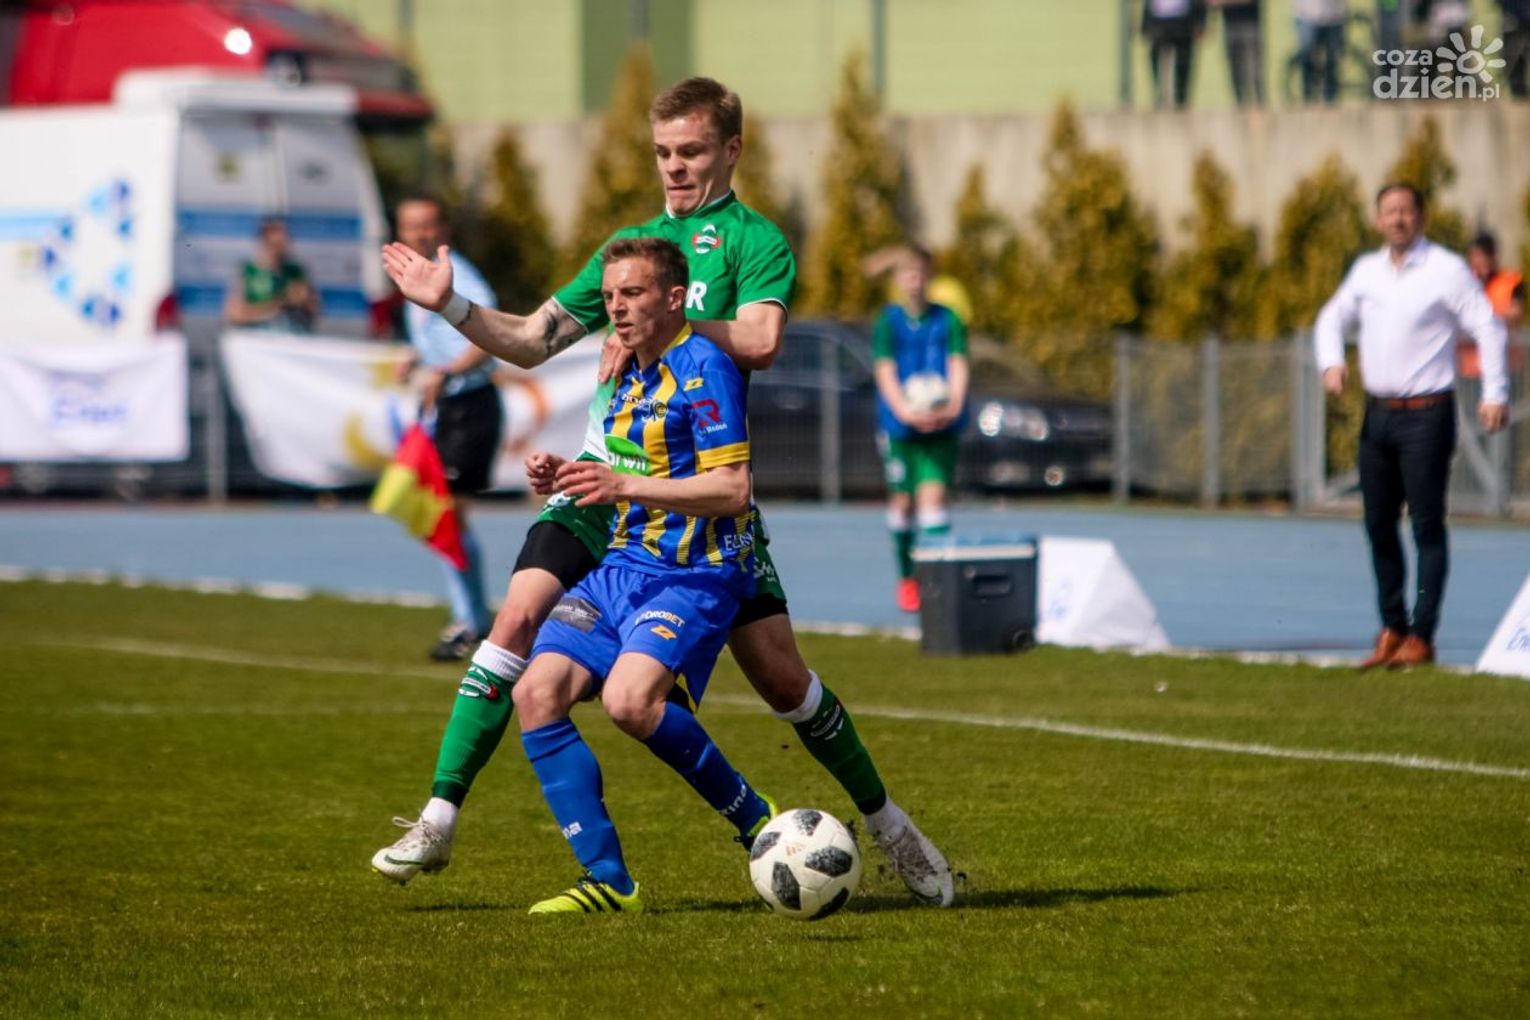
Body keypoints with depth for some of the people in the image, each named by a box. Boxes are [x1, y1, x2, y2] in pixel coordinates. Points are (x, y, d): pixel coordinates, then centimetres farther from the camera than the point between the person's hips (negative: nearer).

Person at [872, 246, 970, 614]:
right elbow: (885, 370, -7)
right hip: (899, 427, 0)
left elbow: (958, 364, -2)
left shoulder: (947, 321, 5)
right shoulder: (888, 322, 2)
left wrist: (952, 405, -20)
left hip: (940, 422, 0)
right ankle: (907, 578, 21)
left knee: (933, 492, -12)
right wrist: (905, 410, -22)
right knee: (902, 500, 5)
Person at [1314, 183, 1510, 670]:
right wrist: (1331, 362, 2)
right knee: (1378, 524, 8)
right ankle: (1391, 628, 17)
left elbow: (1488, 328, -6)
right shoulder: (1366, 270, 11)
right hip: (1378, 413, 6)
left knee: (1427, 526, -5)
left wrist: (1495, 393, -14)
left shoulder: (1446, 269, -6)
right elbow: (1332, 319, 22)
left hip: (1426, 414, -6)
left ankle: (1421, 636, -4)